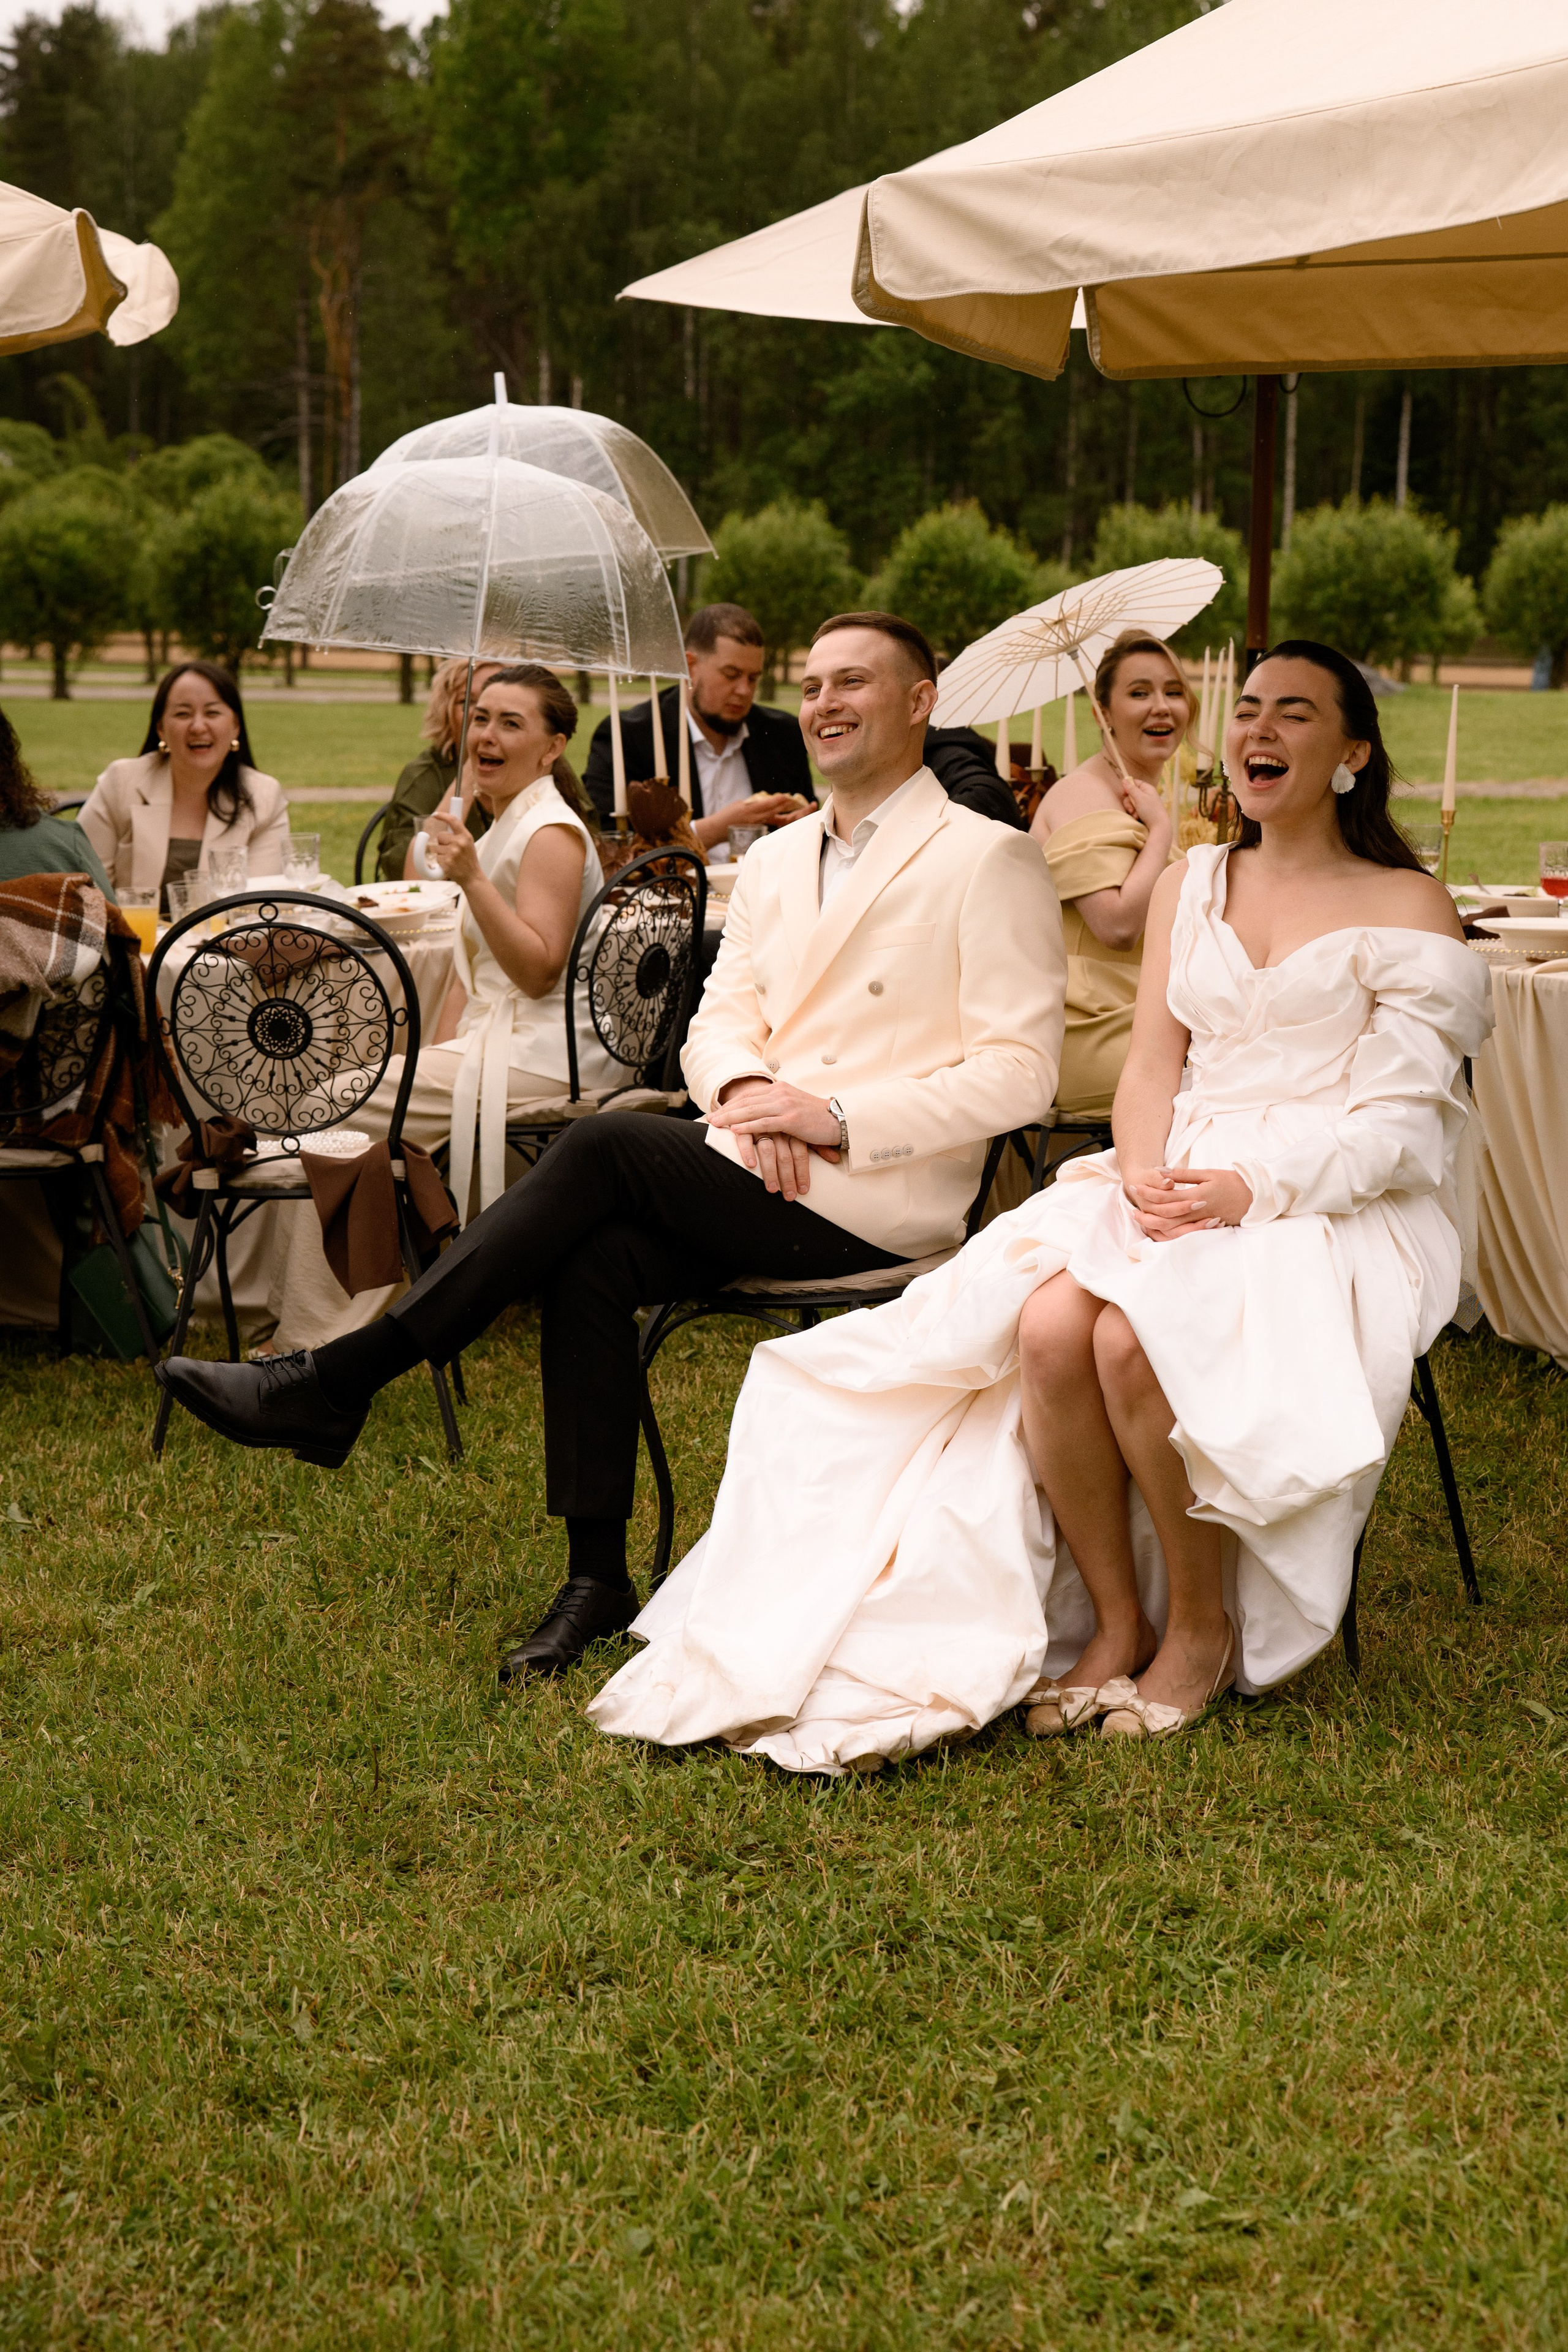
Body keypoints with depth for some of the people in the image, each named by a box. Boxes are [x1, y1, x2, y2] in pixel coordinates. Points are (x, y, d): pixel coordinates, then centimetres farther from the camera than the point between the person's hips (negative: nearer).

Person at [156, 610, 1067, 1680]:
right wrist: (745, 1088, -10)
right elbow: (718, 1021, 15)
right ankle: (597, 1577, -15)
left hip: (883, 1201, -6)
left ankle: (335, 1381, -17)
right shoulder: (777, 858, 20)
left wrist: (837, 1118, -19)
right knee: (593, 1257, -24)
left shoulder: (991, 860, -2)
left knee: (605, 1146, -23)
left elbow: (1019, 1073, -10)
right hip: (759, 1179, 6)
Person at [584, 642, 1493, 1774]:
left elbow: (1399, 1118, -5)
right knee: (1048, 1327, -29)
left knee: (1135, 1338, -33)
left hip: (1331, 1209, -4)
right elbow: (1152, 1062, 13)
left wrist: (1249, 1190, -19)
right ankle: (1114, 1624, -12)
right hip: (1180, 1185, 4)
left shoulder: (1407, 908, 4)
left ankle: (1201, 1626, -11)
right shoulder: (1192, 882, 19)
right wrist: (1143, 1174, -9)